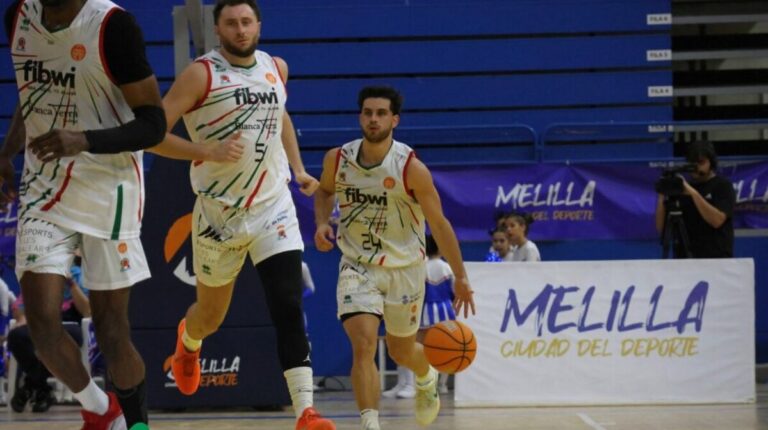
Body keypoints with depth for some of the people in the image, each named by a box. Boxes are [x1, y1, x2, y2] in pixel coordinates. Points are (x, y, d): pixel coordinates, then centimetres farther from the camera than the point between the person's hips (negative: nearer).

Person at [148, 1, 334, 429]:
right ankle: (189, 342, 53)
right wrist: (207, 152, -26)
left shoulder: (276, 67, 5)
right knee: (212, 313, 16)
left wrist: (298, 168, 17)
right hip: (220, 212, -2)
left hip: (273, 206, 2)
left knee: (289, 308, -14)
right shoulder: (201, 74, -11)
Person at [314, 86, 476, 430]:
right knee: (363, 345, -21)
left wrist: (461, 277, -10)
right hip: (356, 266, 1)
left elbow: (439, 224, -11)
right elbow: (324, 191, 16)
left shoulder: (411, 168, -18)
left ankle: (427, 378, 53)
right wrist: (322, 223, -5)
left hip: (404, 268, -1)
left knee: (401, 351, 16)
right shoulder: (337, 159, -9)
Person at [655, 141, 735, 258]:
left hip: (715, 259, -4)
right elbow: (661, 227, 9)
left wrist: (694, 193, -22)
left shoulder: (723, 186, 2)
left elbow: (717, 220, -15)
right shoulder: (682, 187, 13)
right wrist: (662, 197, -7)